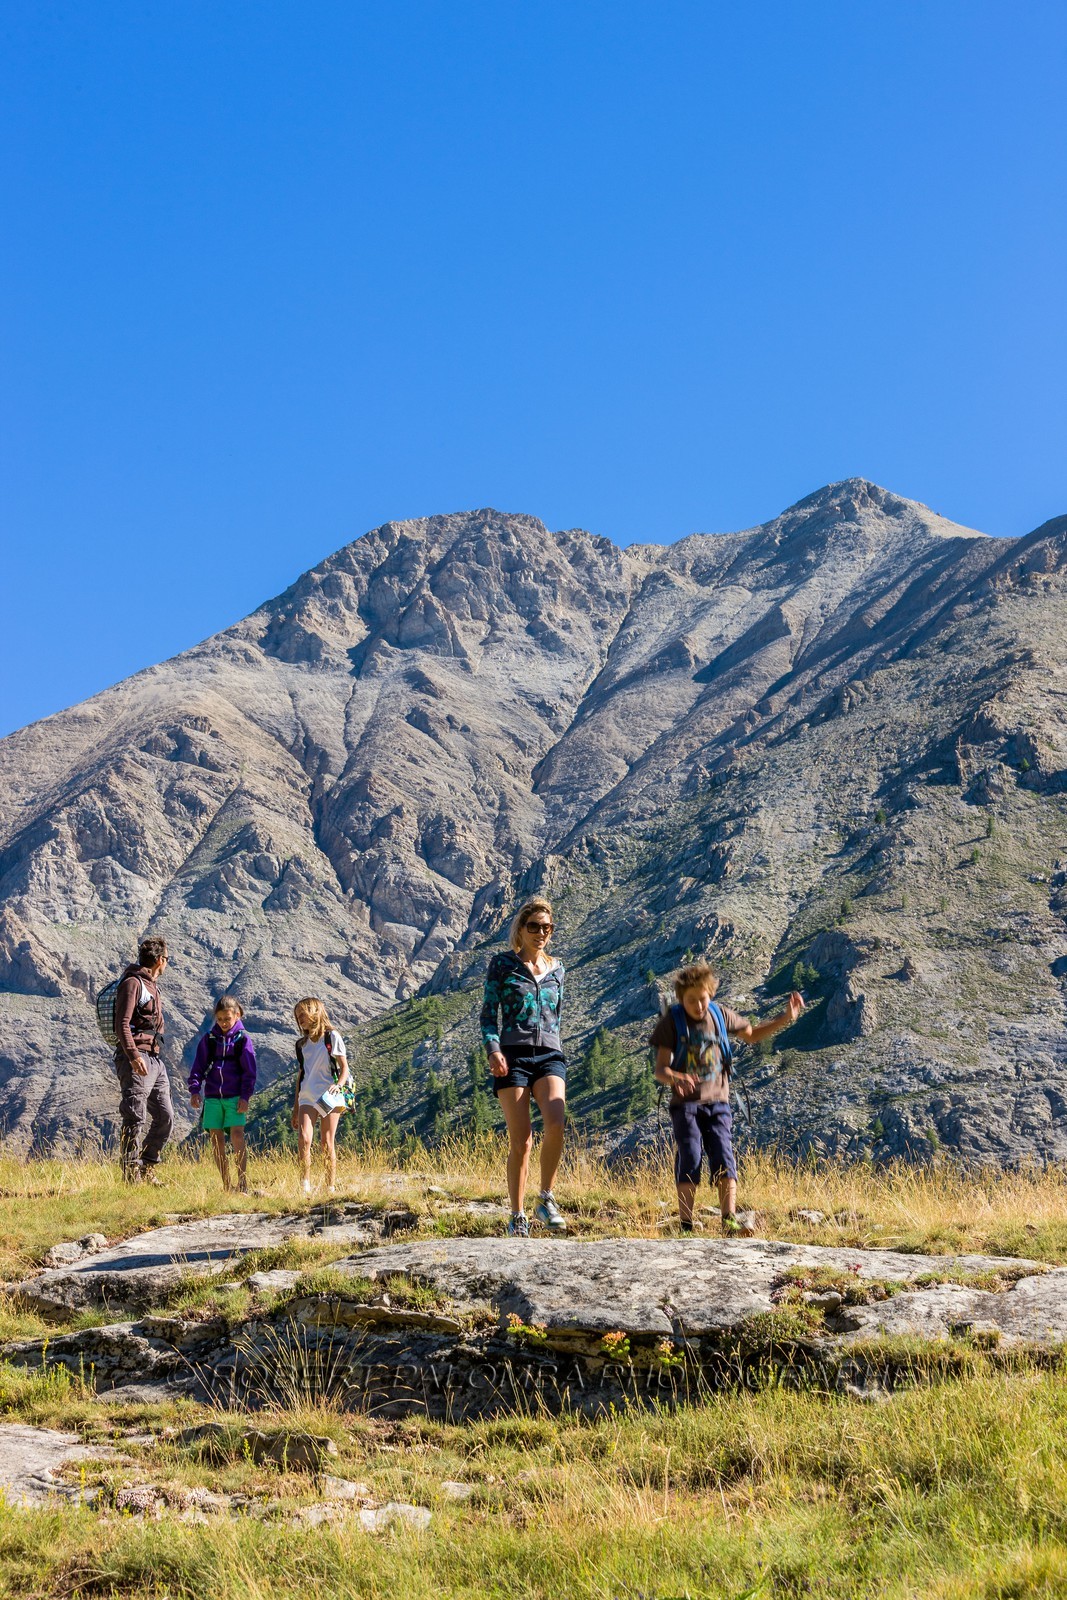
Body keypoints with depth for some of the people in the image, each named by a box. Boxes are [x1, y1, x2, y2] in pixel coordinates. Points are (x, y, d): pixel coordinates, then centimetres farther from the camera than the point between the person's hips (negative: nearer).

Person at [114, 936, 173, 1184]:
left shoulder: (151, 985, 21)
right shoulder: (133, 983, -9)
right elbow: (122, 1023, -18)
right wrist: (134, 1056, -28)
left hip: (155, 1060, 9)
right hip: (136, 1061, -9)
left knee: (164, 1117, 9)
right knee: (135, 1119, -8)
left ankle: (147, 1169, 19)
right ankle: (131, 1176, -5)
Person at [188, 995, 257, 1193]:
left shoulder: (242, 1039, 2)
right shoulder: (209, 1038, 8)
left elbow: (249, 1071, 1)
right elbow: (199, 1065, 9)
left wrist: (245, 1096, -7)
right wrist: (194, 1089, -2)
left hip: (235, 1096, -3)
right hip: (212, 1096, 3)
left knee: (237, 1136, -13)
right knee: (216, 1140, 1)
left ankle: (243, 1184, -10)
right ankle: (225, 1185, 7)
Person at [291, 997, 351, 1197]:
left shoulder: (332, 1037, 1)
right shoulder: (302, 1044, 17)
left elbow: (344, 1068, 0)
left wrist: (339, 1084, -21)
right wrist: (295, 1107, 19)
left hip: (328, 1096, -3)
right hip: (307, 1097, 3)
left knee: (327, 1143, -2)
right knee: (304, 1138, -17)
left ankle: (331, 1187, 6)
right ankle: (306, 1186, -18)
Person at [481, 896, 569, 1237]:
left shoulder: (556, 969, 17)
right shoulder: (502, 964, 6)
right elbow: (489, 1012, 1)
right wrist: (493, 1050, -13)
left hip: (549, 1055, 3)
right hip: (513, 1055, -2)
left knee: (555, 1122, -24)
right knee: (520, 1140, -7)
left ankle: (546, 1200, -10)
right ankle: (518, 1218, 4)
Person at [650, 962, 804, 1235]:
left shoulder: (720, 1015, 4)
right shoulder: (672, 1022, -6)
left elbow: (752, 1034, 22)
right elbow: (660, 1070, -10)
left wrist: (786, 1018, 12)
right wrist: (677, 1078, -33)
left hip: (717, 1102, 2)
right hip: (686, 1103, -2)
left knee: (724, 1160, -12)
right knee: (690, 1162, -13)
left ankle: (729, 1221, -15)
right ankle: (685, 1226, -9)